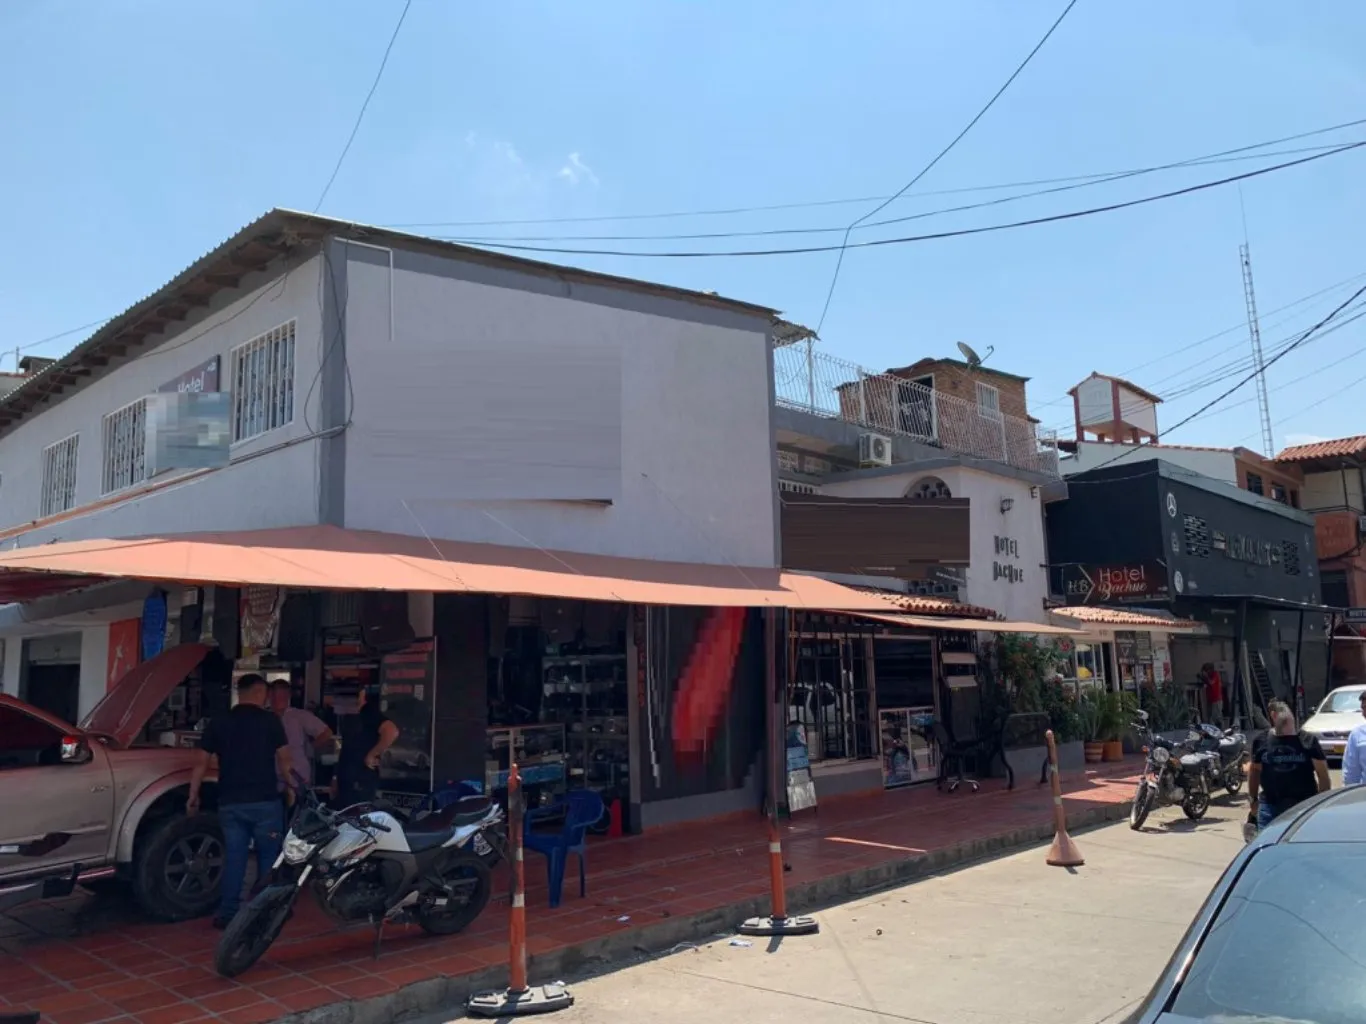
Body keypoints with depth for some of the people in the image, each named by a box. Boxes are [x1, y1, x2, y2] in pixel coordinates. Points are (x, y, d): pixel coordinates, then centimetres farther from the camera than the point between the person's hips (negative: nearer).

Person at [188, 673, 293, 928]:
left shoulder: (218, 722, 5)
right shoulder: (270, 720, -3)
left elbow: (201, 763, 4)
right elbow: (283, 759, -3)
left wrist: (193, 796, 13)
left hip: (230, 803, 3)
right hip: (265, 801, -3)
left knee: (233, 857, 8)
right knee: (269, 857, 9)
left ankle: (228, 913, 7)